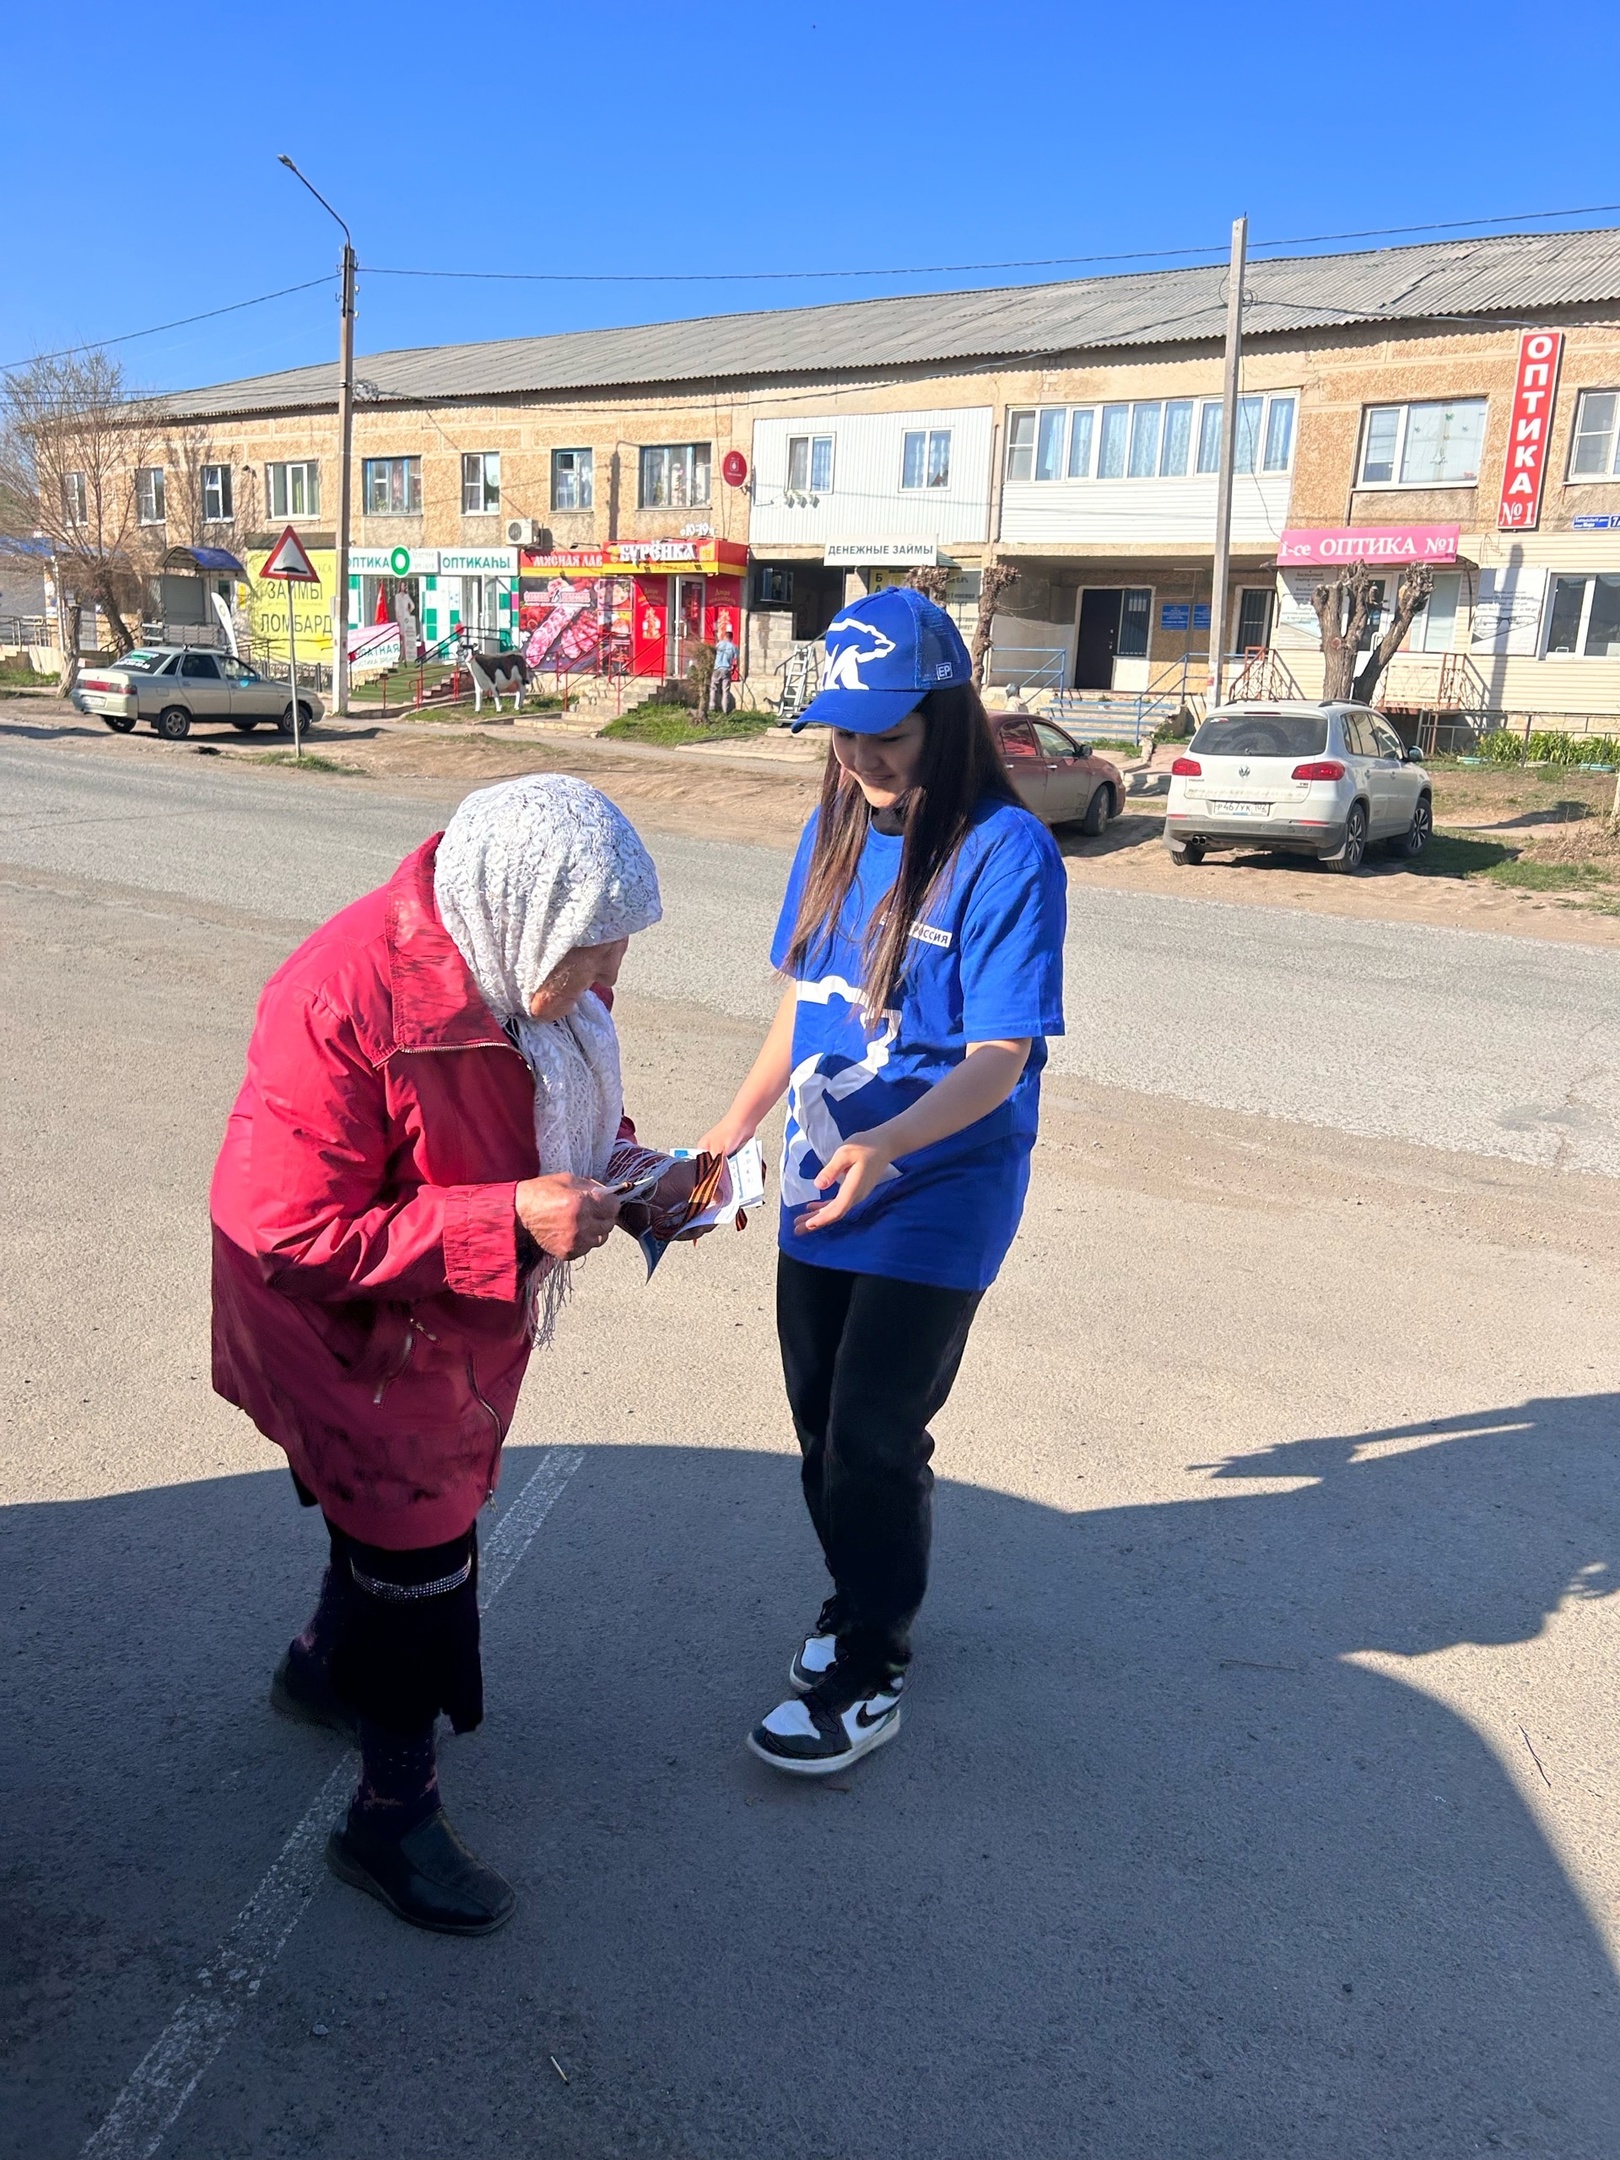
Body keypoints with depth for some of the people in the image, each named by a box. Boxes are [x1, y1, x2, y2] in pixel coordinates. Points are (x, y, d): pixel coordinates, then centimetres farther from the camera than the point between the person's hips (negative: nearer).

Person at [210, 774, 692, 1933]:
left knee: (403, 1515, 27)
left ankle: (325, 1667, 56)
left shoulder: (522, 967, -11)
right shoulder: (344, 1000, -35)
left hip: (464, 1323, 8)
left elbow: (565, 1108, 8)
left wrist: (626, 1174, -13)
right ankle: (395, 1816, 28)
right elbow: (292, 1237, -32)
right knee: (422, 1560, 3)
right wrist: (511, 1220, -36)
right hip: (349, 1333, -7)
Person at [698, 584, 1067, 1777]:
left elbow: (1000, 1059, -21)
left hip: (935, 1197, -6)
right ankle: (863, 1595, 41)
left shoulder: (1006, 851, -17)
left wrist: (882, 1145, -36)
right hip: (822, 1185, 6)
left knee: (871, 1439, 0)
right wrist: (740, 1122, 10)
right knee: (823, 1421, 16)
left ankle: (867, 1675, 21)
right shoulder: (837, 830, 3)